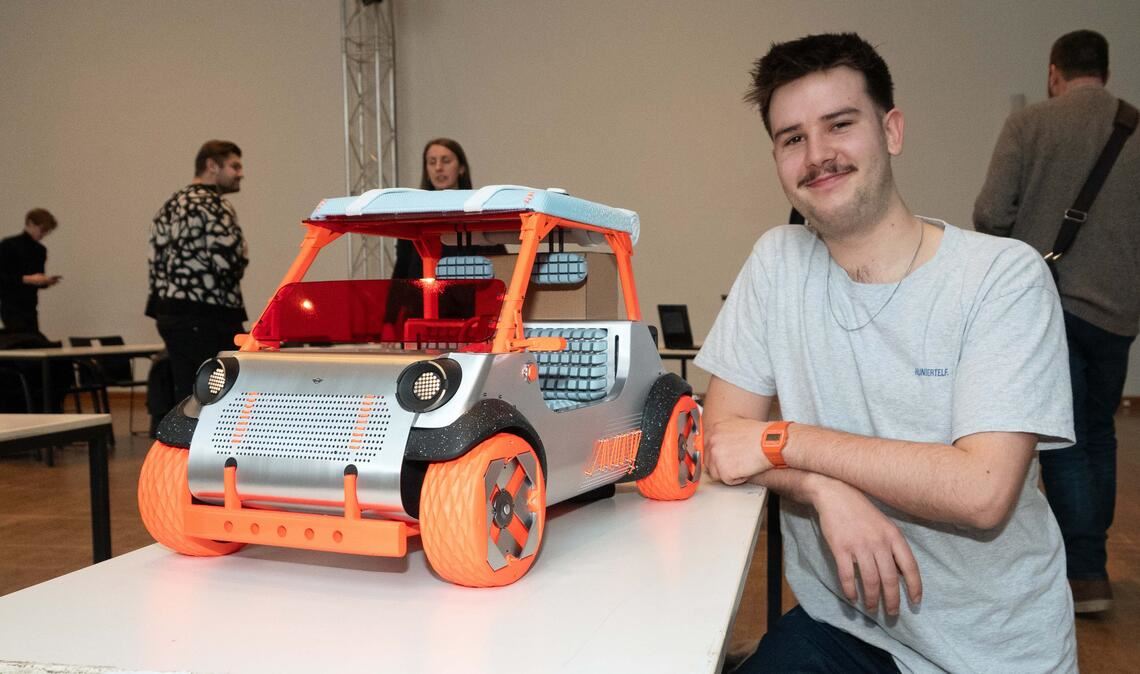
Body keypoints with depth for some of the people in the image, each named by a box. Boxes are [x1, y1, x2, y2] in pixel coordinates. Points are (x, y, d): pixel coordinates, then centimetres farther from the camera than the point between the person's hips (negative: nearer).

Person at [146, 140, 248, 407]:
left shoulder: (170, 205, 16)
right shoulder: (214, 205, -11)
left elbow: (157, 262, 14)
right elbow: (229, 261, -21)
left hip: (171, 314, 9)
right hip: (208, 317, -9)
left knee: (188, 399, 11)